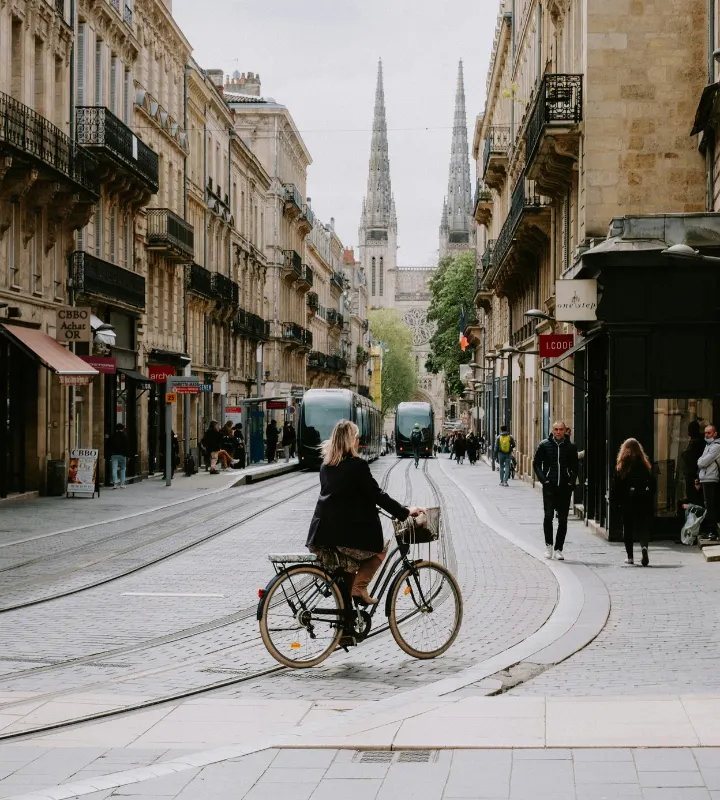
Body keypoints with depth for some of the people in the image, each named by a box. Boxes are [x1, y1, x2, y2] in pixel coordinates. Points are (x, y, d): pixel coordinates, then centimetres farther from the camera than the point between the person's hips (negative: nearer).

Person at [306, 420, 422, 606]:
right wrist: (405, 512, -3)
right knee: (380, 548, 18)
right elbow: (377, 495, -11)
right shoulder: (356, 465, -11)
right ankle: (359, 587, 4)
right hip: (348, 531, -7)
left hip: (324, 530, 7)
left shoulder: (325, 465, 12)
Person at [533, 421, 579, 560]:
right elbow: (536, 463, 7)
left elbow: (574, 467, 14)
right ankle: (548, 545, 7)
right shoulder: (544, 445, 3)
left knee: (563, 519, 4)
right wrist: (543, 479, -4)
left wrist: (571, 481, -1)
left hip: (565, 487, 2)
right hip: (549, 486, -2)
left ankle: (558, 549, 11)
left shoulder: (571, 447, 7)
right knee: (548, 515, -10)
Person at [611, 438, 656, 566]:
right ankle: (644, 546, -20)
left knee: (628, 527, 7)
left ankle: (630, 557, 7)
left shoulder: (622, 465, -4)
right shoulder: (645, 464, 2)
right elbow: (652, 483, 3)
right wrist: (649, 497, 11)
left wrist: (614, 500, 3)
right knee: (643, 526, 7)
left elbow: (616, 485, -5)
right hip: (643, 501, 2)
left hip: (627, 501, -2)